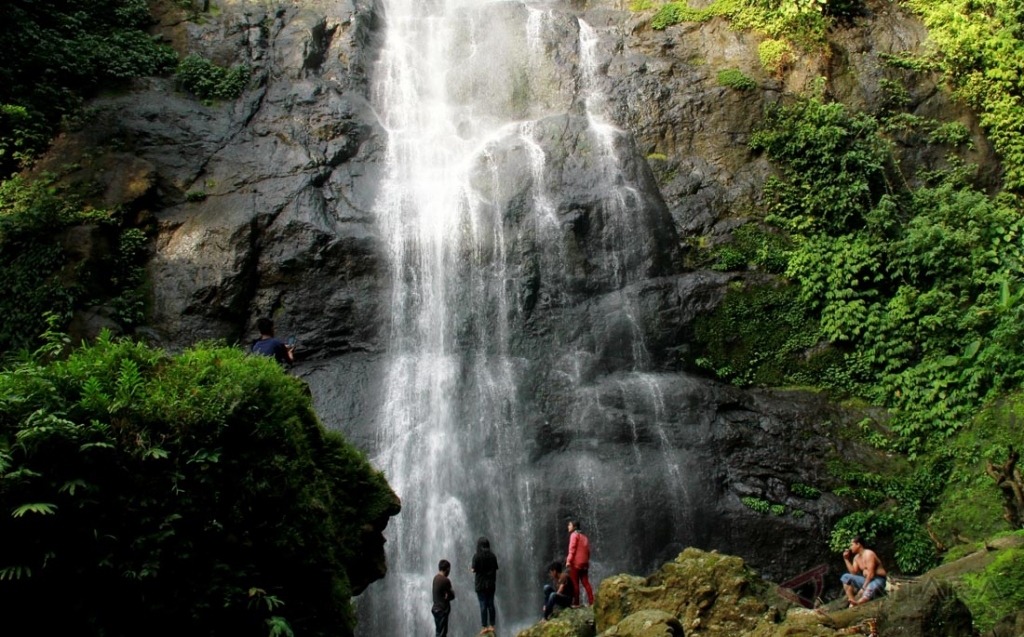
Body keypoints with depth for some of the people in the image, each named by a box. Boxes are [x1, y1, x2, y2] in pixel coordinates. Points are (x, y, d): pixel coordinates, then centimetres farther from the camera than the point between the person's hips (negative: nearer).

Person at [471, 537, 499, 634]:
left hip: (481, 584, -4)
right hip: (491, 584, 4)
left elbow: (474, 570, -11)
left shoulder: (477, 556, -10)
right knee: (491, 604, 8)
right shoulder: (492, 556, 2)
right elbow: (495, 570, 6)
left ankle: (484, 627, -1)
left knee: (483, 605, -1)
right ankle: (491, 626, 11)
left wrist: (472, 569, 10)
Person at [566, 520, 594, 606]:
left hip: (576, 563, -7)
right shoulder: (584, 536, 20)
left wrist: (569, 560, -16)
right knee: (586, 583, 6)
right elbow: (588, 550, 16)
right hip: (584, 563, 7)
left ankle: (576, 603, -5)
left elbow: (572, 548, -12)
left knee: (575, 583, -3)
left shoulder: (574, 534, -1)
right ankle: (591, 602, 0)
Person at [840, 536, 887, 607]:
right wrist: (846, 559, -2)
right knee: (846, 577, -7)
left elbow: (871, 574, -21)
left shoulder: (868, 554, -16)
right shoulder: (856, 557, 11)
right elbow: (853, 573, 2)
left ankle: (856, 604, -56)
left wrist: (863, 588, -23)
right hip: (866, 580, 8)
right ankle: (852, 602, -22)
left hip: (878, 580, -8)